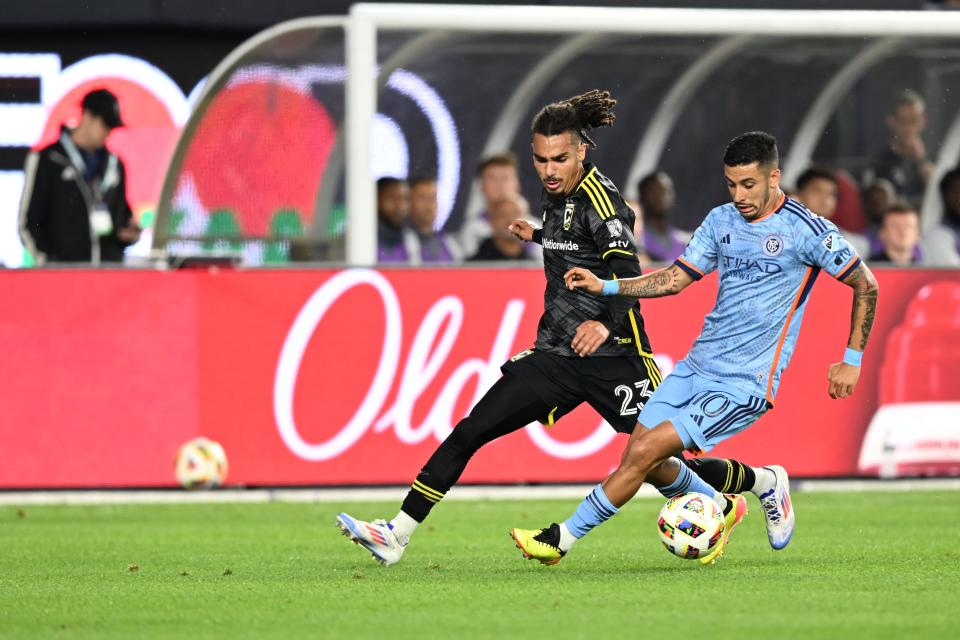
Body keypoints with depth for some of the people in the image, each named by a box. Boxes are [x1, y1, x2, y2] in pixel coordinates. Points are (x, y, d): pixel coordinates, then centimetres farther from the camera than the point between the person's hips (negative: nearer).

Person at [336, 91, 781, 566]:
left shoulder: (599, 198, -15)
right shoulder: (559, 195, 9)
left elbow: (627, 273, -27)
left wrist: (607, 323, -43)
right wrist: (540, 236, 32)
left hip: (610, 357, -7)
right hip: (556, 355, 7)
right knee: (469, 433, -4)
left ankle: (766, 482, 24)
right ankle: (397, 536, -3)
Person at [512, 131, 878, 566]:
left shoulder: (805, 229, -9)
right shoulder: (721, 220, 8)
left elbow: (866, 285, -1)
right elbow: (676, 278, 12)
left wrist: (852, 360, -2)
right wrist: (606, 288, -1)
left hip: (744, 383, -7)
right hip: (697, 365, 7)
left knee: (646, 452, -15)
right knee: (638, 456, 0)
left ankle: (563, 539, -6)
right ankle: (719, 507, 27)